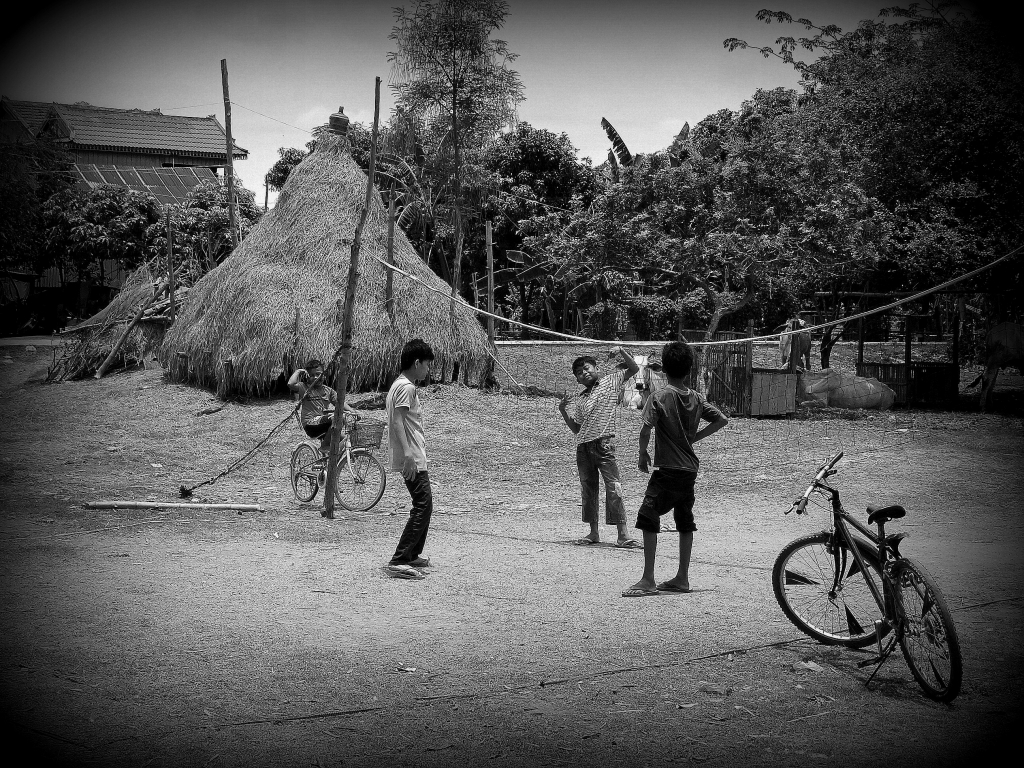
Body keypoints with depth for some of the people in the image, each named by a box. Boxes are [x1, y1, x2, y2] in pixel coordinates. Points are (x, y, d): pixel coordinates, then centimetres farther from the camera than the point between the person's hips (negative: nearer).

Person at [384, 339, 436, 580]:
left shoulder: (401, 385, 17)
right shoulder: (406, 387, -14)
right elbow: (397, 422, -23)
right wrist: (408, 455, -30)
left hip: (414, 457, 11)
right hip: (413, 459, -11)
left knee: (423, 505, 18)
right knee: (423, 506, -12)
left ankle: (413, 555, 27)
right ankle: (398, 562, -15)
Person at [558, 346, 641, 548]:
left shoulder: (610, 381, 8)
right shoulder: (581, 398, 19)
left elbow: (634, 369, 2)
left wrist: (621, 351, -10)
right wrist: (563, 411, 8)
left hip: (604, 444, -5)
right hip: (583, 446, 5)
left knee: (614, 489, -10)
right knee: (588, 490, 9)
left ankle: (623, 535, -11)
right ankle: (594, 532, 18)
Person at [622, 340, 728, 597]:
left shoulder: (660, 397, -10)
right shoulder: (696, 398, 7)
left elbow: (645, 430, -18)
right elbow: (722, 420, 11)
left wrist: (643, 454, -2)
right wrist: (694, 437, 14)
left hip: (667, 470, -7)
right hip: (690, 469, 7)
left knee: (648, 519, -6)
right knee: (685, 522, 14)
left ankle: (648, 580, -11)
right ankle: (682, 578, 20)